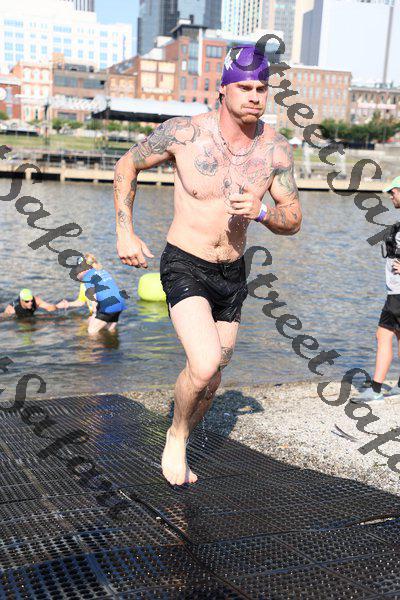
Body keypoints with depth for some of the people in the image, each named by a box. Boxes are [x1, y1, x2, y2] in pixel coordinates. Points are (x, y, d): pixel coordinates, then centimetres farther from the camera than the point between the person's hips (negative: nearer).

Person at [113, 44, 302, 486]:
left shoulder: (275, 148, -6)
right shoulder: (183, 133, -14)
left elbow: (293, 220, 0)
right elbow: (126, 166, 2)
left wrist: (260, 211, -22)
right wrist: (125, 233, -5)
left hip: (232, 274, 4)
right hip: (184, 267, -4)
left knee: (211, 378, 14)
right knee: (205, 364, -24)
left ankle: (178, 445, 42)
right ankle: (176, 436, 7)